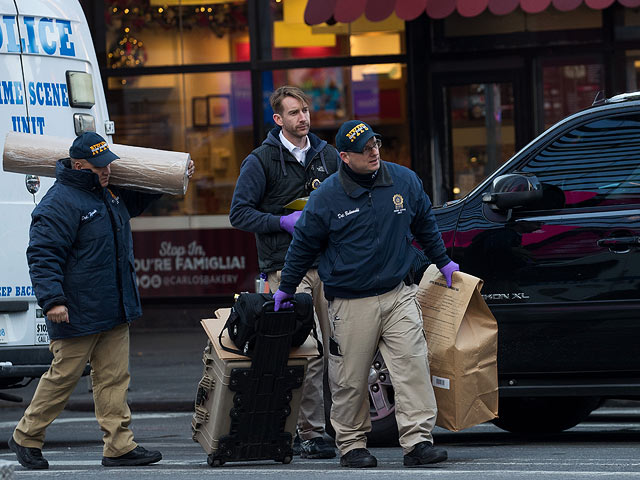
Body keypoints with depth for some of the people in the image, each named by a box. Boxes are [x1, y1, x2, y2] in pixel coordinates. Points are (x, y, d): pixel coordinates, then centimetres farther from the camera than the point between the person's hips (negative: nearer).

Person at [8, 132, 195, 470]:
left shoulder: (111, 192, 12)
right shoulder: (61, 203, -17)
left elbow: (139, 198, 37)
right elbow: (42, 255, -19)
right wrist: (52, 299, -27)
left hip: (114, 311, 9)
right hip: (77, 313, -8)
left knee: (114, 378, 7)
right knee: (63, 377, 0)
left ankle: (119, 446, 8)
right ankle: (26, 438, 15)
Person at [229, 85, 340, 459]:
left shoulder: (328, 156, 15)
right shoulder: (262, 161, 0)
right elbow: (240, 213, -2)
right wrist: (283, 222, -14)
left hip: (327, 265, 5)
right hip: (286, 268, -5)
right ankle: (310, 432, -8)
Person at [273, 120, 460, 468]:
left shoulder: (405, 181, 2)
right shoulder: (327, 197, -7)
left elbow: (425, 224, 20)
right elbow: (303, 244, 5)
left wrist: (443, 262, 27)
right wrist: (286, 288, 12)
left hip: (398, 296, 2)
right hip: (351, 304, -2)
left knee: (413, 365, -10)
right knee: (350, 380, 2)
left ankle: (417, 441, -10)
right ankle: (351, 444, 17)